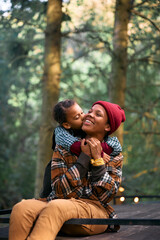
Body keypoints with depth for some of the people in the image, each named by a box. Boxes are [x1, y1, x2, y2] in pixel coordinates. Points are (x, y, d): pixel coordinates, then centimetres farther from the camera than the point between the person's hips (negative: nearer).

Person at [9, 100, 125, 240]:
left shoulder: (114, 155, 11)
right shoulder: (63, 149, 10)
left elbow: (106, 196, -2)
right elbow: (61, 191, -4)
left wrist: (97, 158, -7)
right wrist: (85, 156, -5)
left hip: (94, 209, -2)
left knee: (55, 208, -37)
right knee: (21, 209, -32)